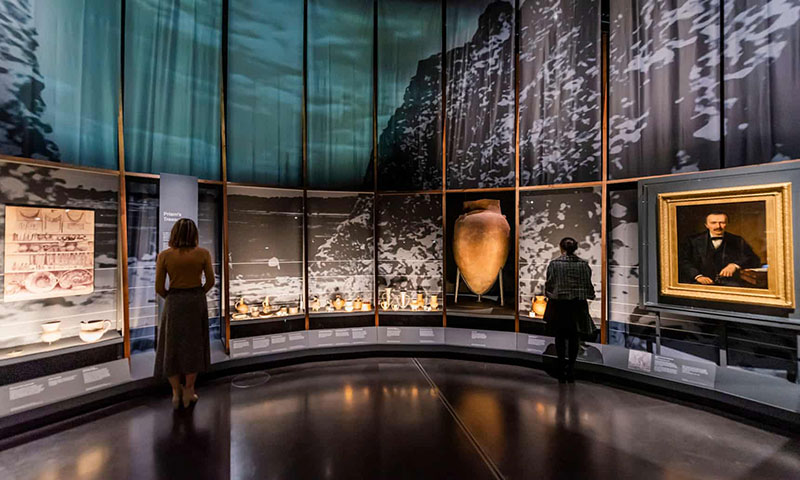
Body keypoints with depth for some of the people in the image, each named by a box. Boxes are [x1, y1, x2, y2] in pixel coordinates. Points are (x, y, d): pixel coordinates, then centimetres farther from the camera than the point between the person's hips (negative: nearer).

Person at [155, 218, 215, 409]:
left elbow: (159, 287, -6)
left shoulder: (164, 255, -8)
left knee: (171, 346, 16)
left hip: (174, 302, 0)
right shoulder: (203, 253, -7)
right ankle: (188, 391, 21)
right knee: (193, 346, 14)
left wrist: (170, 297, 13)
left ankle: (176, 391, 21)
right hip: (197, 301, 1)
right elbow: (210, 281, -3)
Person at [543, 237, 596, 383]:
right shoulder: (584, 264, -1)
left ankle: (562, 365, 1)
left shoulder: (554, 264, -9)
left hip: (559, 305, -2)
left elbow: (549, 285, -7)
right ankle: (571, 370, 16)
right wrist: (590, 295, 22)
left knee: (560, 337, 9)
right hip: (577, 305, 3)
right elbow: (588, 284, 3)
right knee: (574, 338, 12)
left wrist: (549, 294, 12)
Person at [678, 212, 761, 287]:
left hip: (730, 283, 2)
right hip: (703, 283, -2)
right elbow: (682, 260, -2)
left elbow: (755, 260, 9)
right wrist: (697, 276, -17)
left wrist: (735, 265, -12)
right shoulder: (693, 241, 7)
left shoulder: (738, 241, 15)